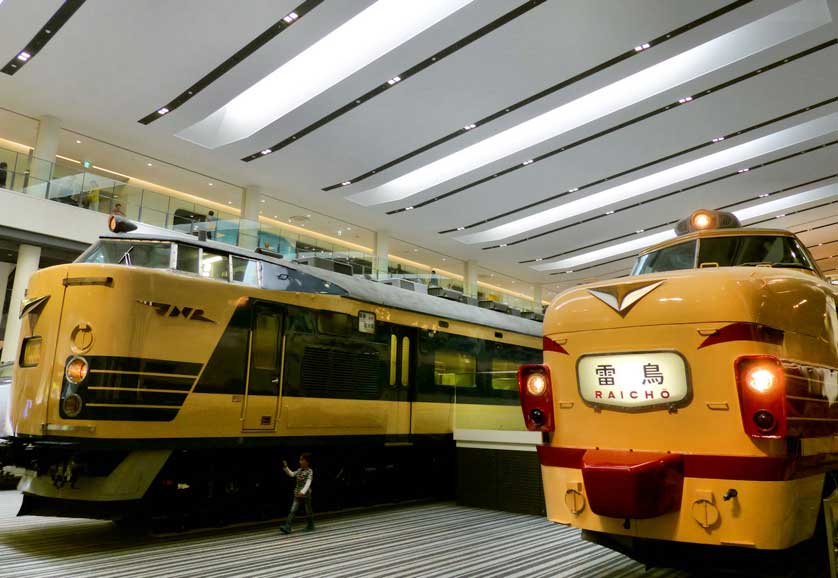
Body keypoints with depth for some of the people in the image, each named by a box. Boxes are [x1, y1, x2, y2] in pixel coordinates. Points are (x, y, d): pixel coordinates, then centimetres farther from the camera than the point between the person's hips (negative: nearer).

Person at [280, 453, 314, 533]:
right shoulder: (299, 470, 7)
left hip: (306, 494, -5)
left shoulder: (309, 472, -14)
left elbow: (308, 483, -25)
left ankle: (310, 526, 28)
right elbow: (292, 474, 12)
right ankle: (287, 527, -11)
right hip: (297, 494, 5)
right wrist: (285, 467, 1)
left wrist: (303, 491, -40)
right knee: (292, 510, -5)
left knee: (308, 511, 10)